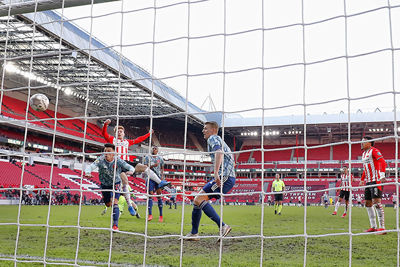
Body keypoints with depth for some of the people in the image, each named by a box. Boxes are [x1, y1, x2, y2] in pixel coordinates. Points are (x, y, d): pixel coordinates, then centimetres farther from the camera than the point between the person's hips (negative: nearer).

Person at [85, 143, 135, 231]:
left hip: (115, 183, -2)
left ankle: (115, 225, -19)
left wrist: (131, 171, -47)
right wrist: (87, 173, -57)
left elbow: (130, 167, -23)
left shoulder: (118, 161, -23)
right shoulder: (101, 160, -23)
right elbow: (90, 166, -34)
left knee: (114, 203, -20)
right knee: (108, 204, 17)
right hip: (104, 184, 2)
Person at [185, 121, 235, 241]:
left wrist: (216, 172, -33)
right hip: (229, 177, 10)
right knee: (198, 199, 11)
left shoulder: (213, 138, 0)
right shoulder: (219, 140, 29)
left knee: (199, 199, -17)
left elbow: (219, 152, -22)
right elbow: (232, 162, 33)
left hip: (224, 176, -10)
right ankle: (194, 234, 15)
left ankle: (223, 226, -19)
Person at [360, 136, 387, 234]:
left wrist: (382, 175, -32)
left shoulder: (374, 151, -6)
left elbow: (383, 162, -20)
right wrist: (362, 180, 30)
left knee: (376, 202, -15)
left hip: (376, 181, -9)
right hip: (368, 181, 9)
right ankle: (373, 227, 14)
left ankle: (382, 227, -12)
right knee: (368, 203, 8)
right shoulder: (364, 153, 20)